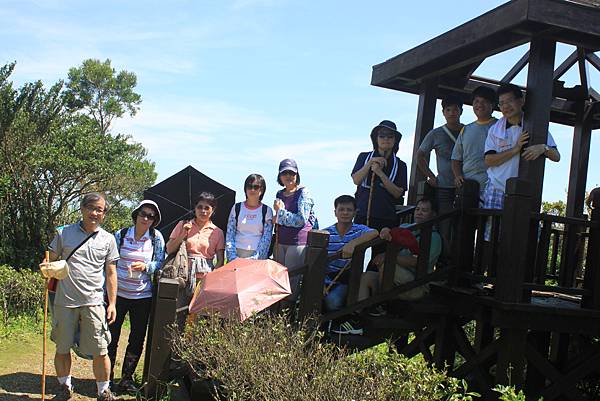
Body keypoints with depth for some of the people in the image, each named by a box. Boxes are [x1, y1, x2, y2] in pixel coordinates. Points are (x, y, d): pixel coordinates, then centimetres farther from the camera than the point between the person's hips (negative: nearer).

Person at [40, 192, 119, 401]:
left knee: (100, 351, -2)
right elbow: (52, 260, 10)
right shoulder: (64, 233, 5)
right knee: (62, 348, 11)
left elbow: (111, 273, 9)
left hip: (93, 302, 0)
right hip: (65, 301, 1)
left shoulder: (108, 239, 7)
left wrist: (112, 303, 5)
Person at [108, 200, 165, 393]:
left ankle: (127, 378, 17)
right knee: (111, 336, 0)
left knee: (137, 339, 6)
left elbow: (160, 263, 2)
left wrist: (146, 266, -17)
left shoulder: (156, 238, 0)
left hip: (143, 296, 1)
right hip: (117, 292, -1)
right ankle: (107, 376, 14)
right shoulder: (121, 235, -1)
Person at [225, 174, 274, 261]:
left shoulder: (267, 211, 5)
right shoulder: (236, 208, 10)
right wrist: (232, 257, -6)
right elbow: (229, 235, 5)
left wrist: (255, 257, -12)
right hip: (237, 254, 1)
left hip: (258, 257, -1)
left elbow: (266, 238, -1)